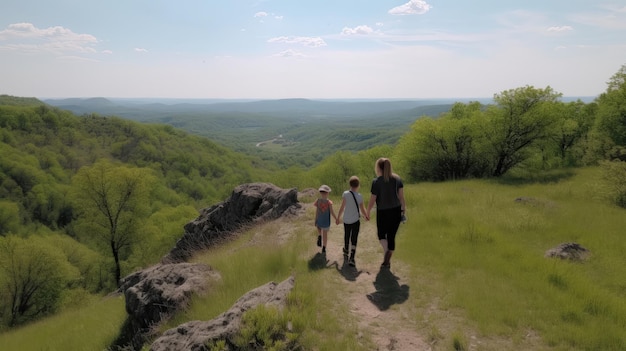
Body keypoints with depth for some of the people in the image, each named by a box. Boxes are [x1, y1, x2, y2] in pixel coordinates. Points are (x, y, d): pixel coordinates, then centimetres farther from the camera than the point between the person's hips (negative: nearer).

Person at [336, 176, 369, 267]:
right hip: (355, 220, -2)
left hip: (346, 220, 2)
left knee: (346, 237, 20)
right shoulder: (360, 196, -9)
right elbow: (362, 210, -3)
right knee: (354, 239, 1)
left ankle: (346, 253, 40)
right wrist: (366, 216, 16)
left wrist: (338, 218, -1)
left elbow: (342, 207, -10)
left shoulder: (345, 194, -10)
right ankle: (351, 258, -10)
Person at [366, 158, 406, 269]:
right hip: (396, 211, 3)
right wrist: (403, 209, 9)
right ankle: (387, 261, 16)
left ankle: (386, 252, -10)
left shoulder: (376, 181, -12)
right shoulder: (397, 179, -1)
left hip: (382, 212, -3)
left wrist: (367, 212, 4)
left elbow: (372, 199, -9)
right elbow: (401, 196, -1)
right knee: (391, 236, 13)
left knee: (381, 234, 17)